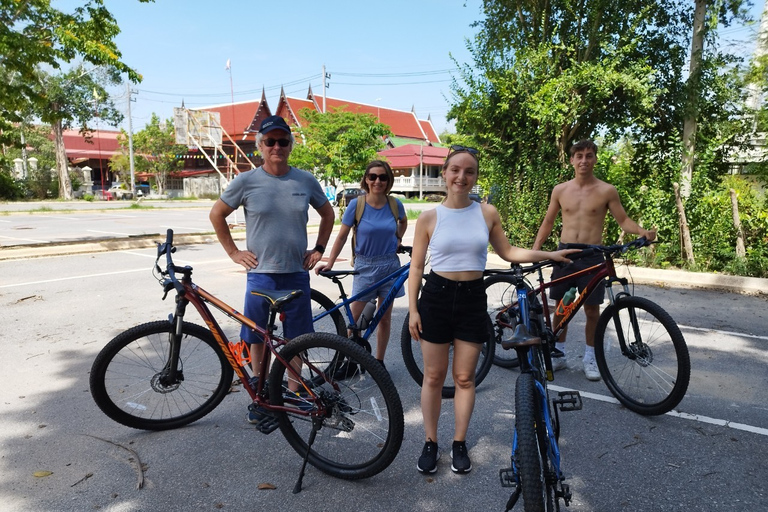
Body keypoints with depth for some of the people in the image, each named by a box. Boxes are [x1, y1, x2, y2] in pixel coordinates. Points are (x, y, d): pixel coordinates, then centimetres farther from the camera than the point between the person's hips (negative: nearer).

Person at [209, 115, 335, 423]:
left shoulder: (306, 181, 2)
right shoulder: (247, 181, -4)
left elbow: (328, 214, 17)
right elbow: (216, 214, 6)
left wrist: (319, 249, 9)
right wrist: (233, 252, 2)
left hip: (297, 274, 2)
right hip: (261, 273, -1)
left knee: (296, 338, 10)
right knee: (257, 338, 9)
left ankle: (293, 393, 27)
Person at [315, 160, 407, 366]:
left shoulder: (395, 204, -3)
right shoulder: (356, 204, -10)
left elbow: (403, 221, 20)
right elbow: (342, 236, -6)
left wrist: (398, 238, 5)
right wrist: (329, 263, -12)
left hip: (389, 265, 2)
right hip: (365, 265, -2)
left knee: (385, 317, 8)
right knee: (353, 315, -2)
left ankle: (379, 361, 22)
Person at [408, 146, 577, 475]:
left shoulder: (487, 213, 1)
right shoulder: (429, 218, -4)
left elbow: (507, 252, 13)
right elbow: (416, 266, 0)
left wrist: (551, 255, 8)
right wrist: (412, 309, -5)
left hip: (473, 299, 2)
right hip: (436, 297, -1)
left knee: (465, 377, 9)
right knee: (434, 376, 7)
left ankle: (459, 444, 25)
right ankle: (430, 443, 24)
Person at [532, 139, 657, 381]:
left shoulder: (607, 191, -2)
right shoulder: (560, 190, 4)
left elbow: (623, 220, 2)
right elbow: (548, 223, 10)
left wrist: (642, 231, -17)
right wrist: (534, 250, 3)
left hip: (592, 255, -2)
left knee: (592, 309, 4)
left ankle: (590, 357, 20)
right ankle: (558, 354, 22)